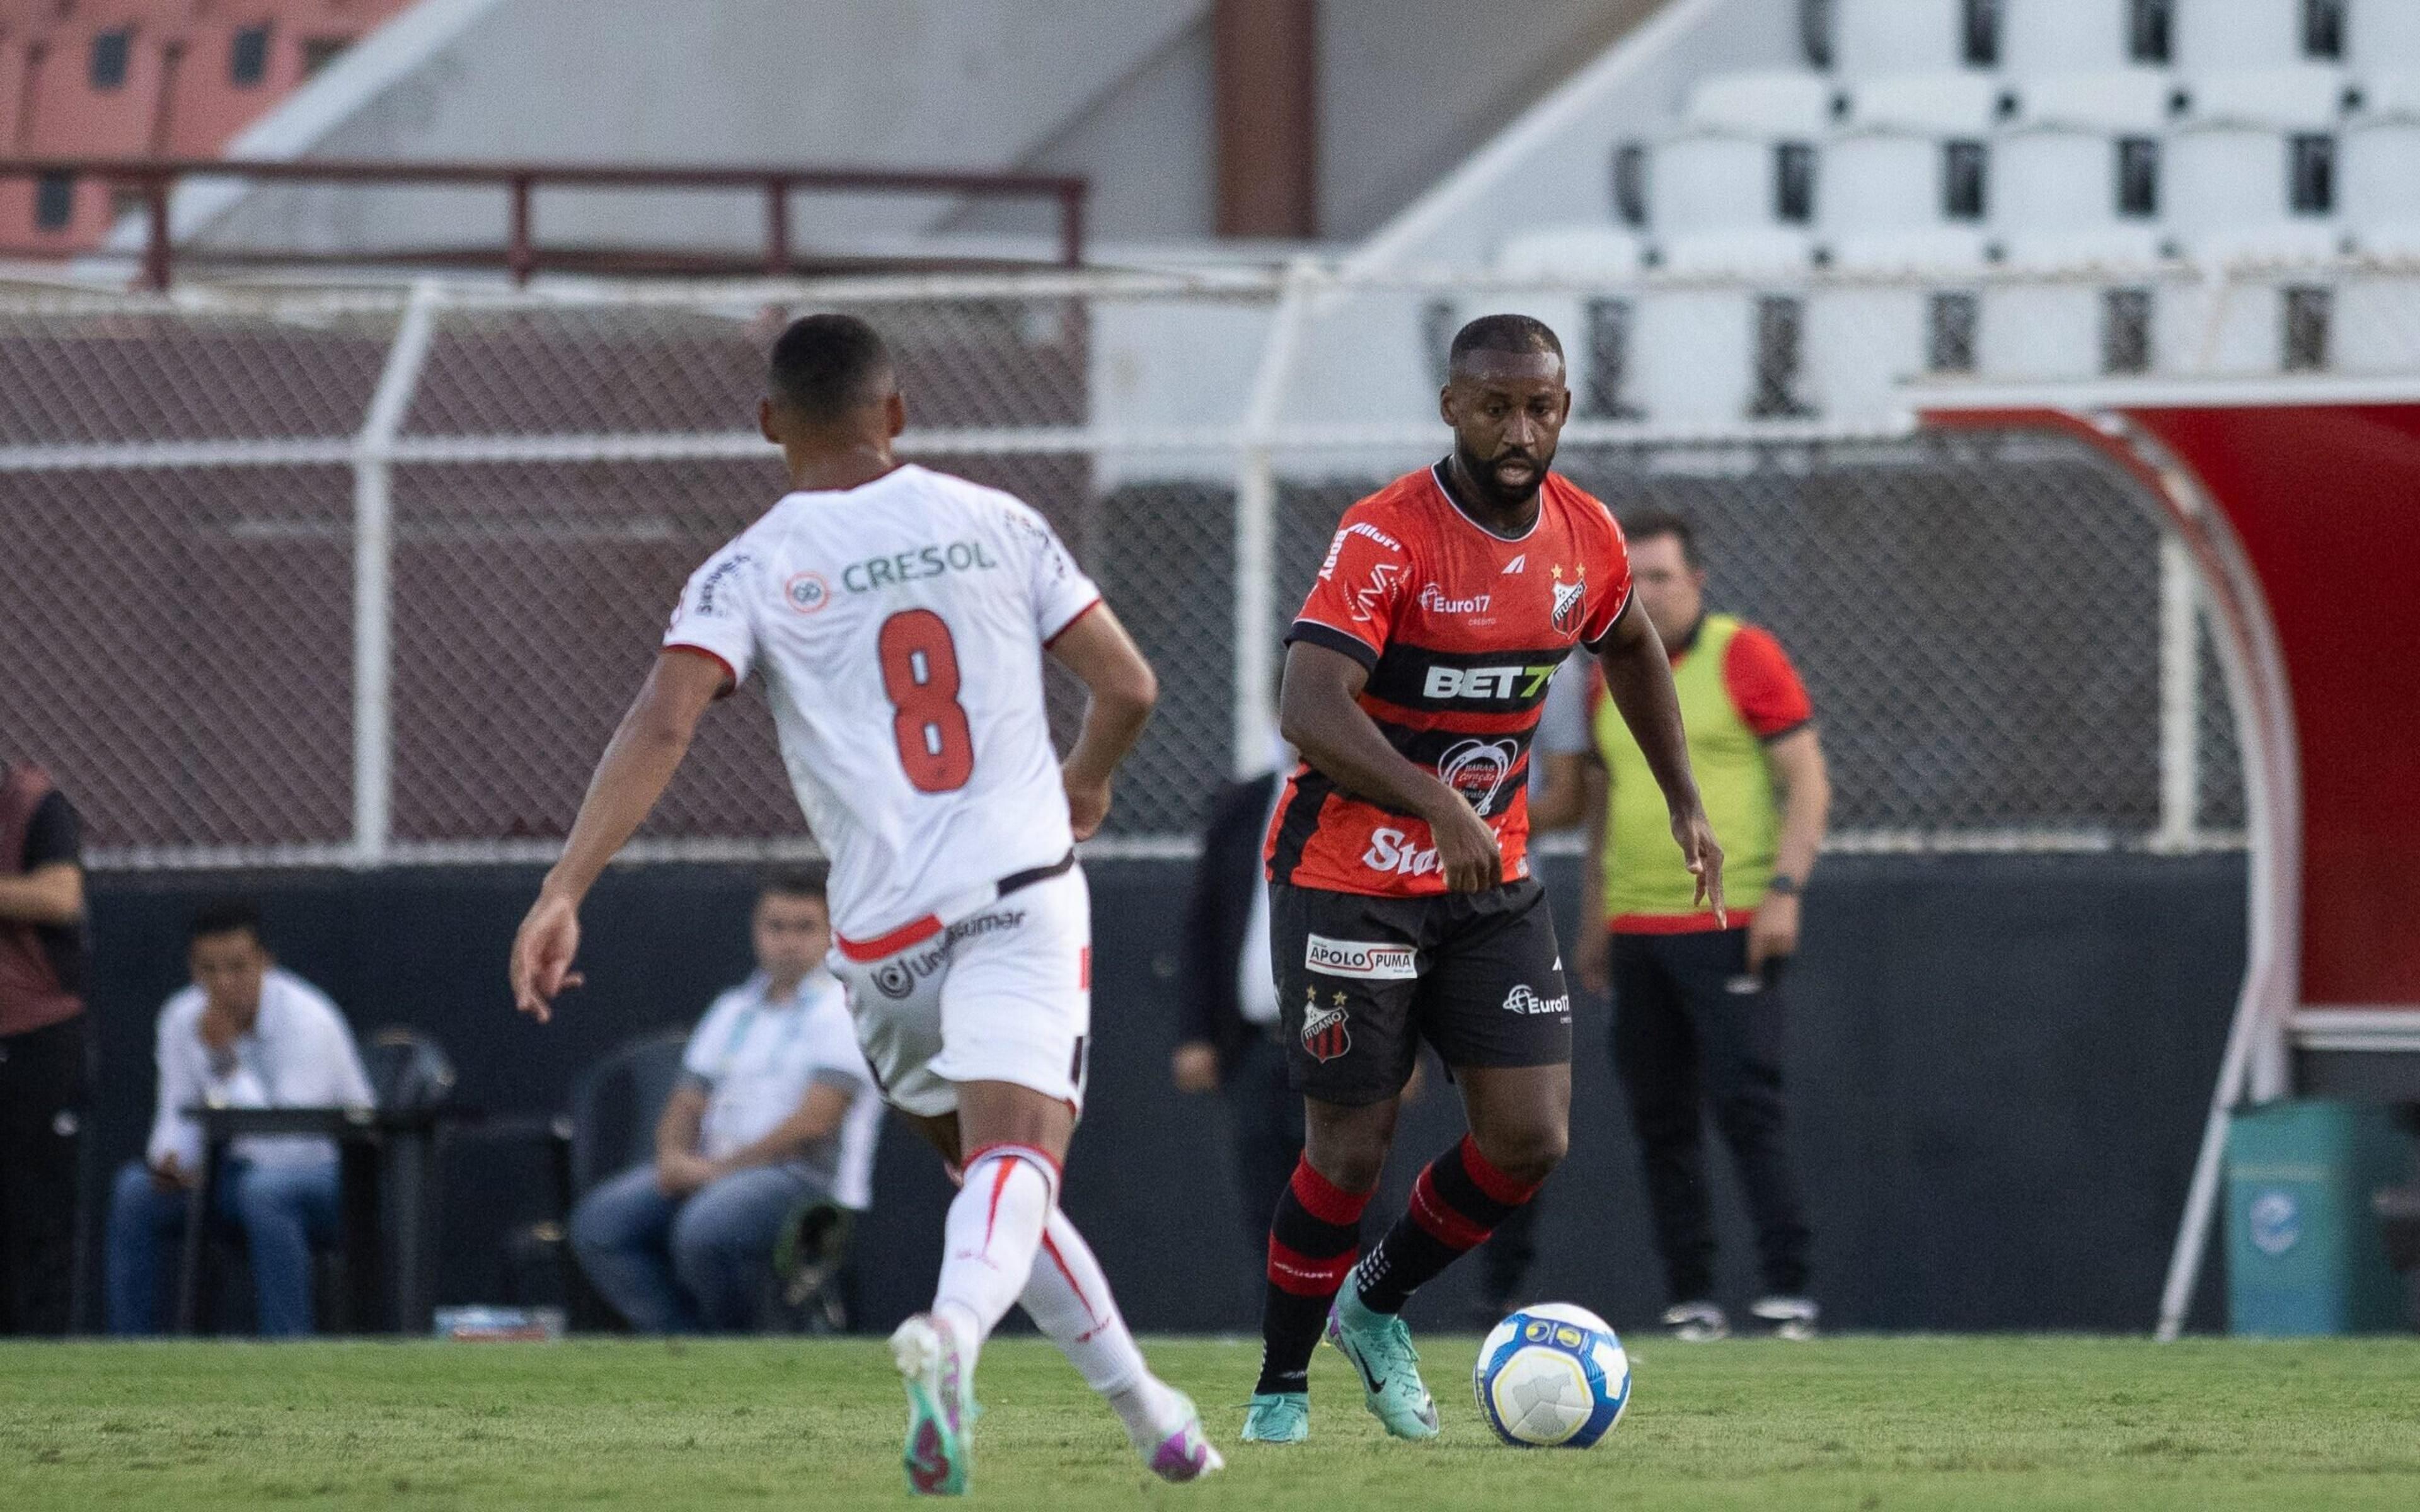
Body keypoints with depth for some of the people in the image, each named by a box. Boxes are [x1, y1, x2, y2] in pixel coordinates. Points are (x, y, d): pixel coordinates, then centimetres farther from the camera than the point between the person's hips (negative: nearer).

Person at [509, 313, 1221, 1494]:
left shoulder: (750, 574, 2)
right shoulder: (993, 524, 6)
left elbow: (662, 724, -14)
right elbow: (1128, 687, 7)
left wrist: (562, 892, -18)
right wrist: (1087, 780, 30)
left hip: (885, 937, 1)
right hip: (1024, 898, -1)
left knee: (989, 1166, 22)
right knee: (1016, 1158, -15)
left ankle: (1143, 1406, 26)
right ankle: (953, 1331, -46)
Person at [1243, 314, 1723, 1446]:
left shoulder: (1584, 537, -1)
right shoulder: (1386, 537, -21)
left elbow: (1630, 648, 22)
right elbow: (1310, 709, -33)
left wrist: (1684, 803, 19)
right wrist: (1440, 809, -45)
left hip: (1491, 882, 5)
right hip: (1349, 878, -5)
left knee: (1530, 1141, -3)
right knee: (1351, 1148, -2)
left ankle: (1376, 1303, 23)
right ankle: (1279, 1388, 17)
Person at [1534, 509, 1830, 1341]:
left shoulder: (1744, 657, -2)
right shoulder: (1607, 680, 14)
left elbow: (1807, 780, -4)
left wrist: (1784, 889, -14)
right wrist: (1594, 923, 18)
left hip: (1732, 929, -6)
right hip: (1637, 931, 6)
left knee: (1746, 1103, -12)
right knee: (1661, 1120, 3)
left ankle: (1788, 1288, -12)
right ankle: (1692, 1297, 7)